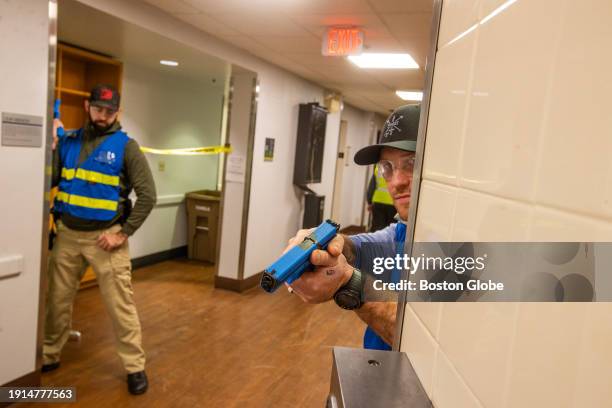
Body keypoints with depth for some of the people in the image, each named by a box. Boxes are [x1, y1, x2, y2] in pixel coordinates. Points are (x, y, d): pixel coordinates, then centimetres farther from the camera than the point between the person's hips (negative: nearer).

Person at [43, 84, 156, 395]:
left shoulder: (126, 146, -6)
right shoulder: (67, 141, 7)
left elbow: (147, 195, -10)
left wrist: (124, 233, -13)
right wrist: (50, 147, -9)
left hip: (105, 237, -4)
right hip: (67, 234, 4)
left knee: (120, 303, 0)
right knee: (57, 299, 15)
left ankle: (135, 366, 13)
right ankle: (49, 356, 36)